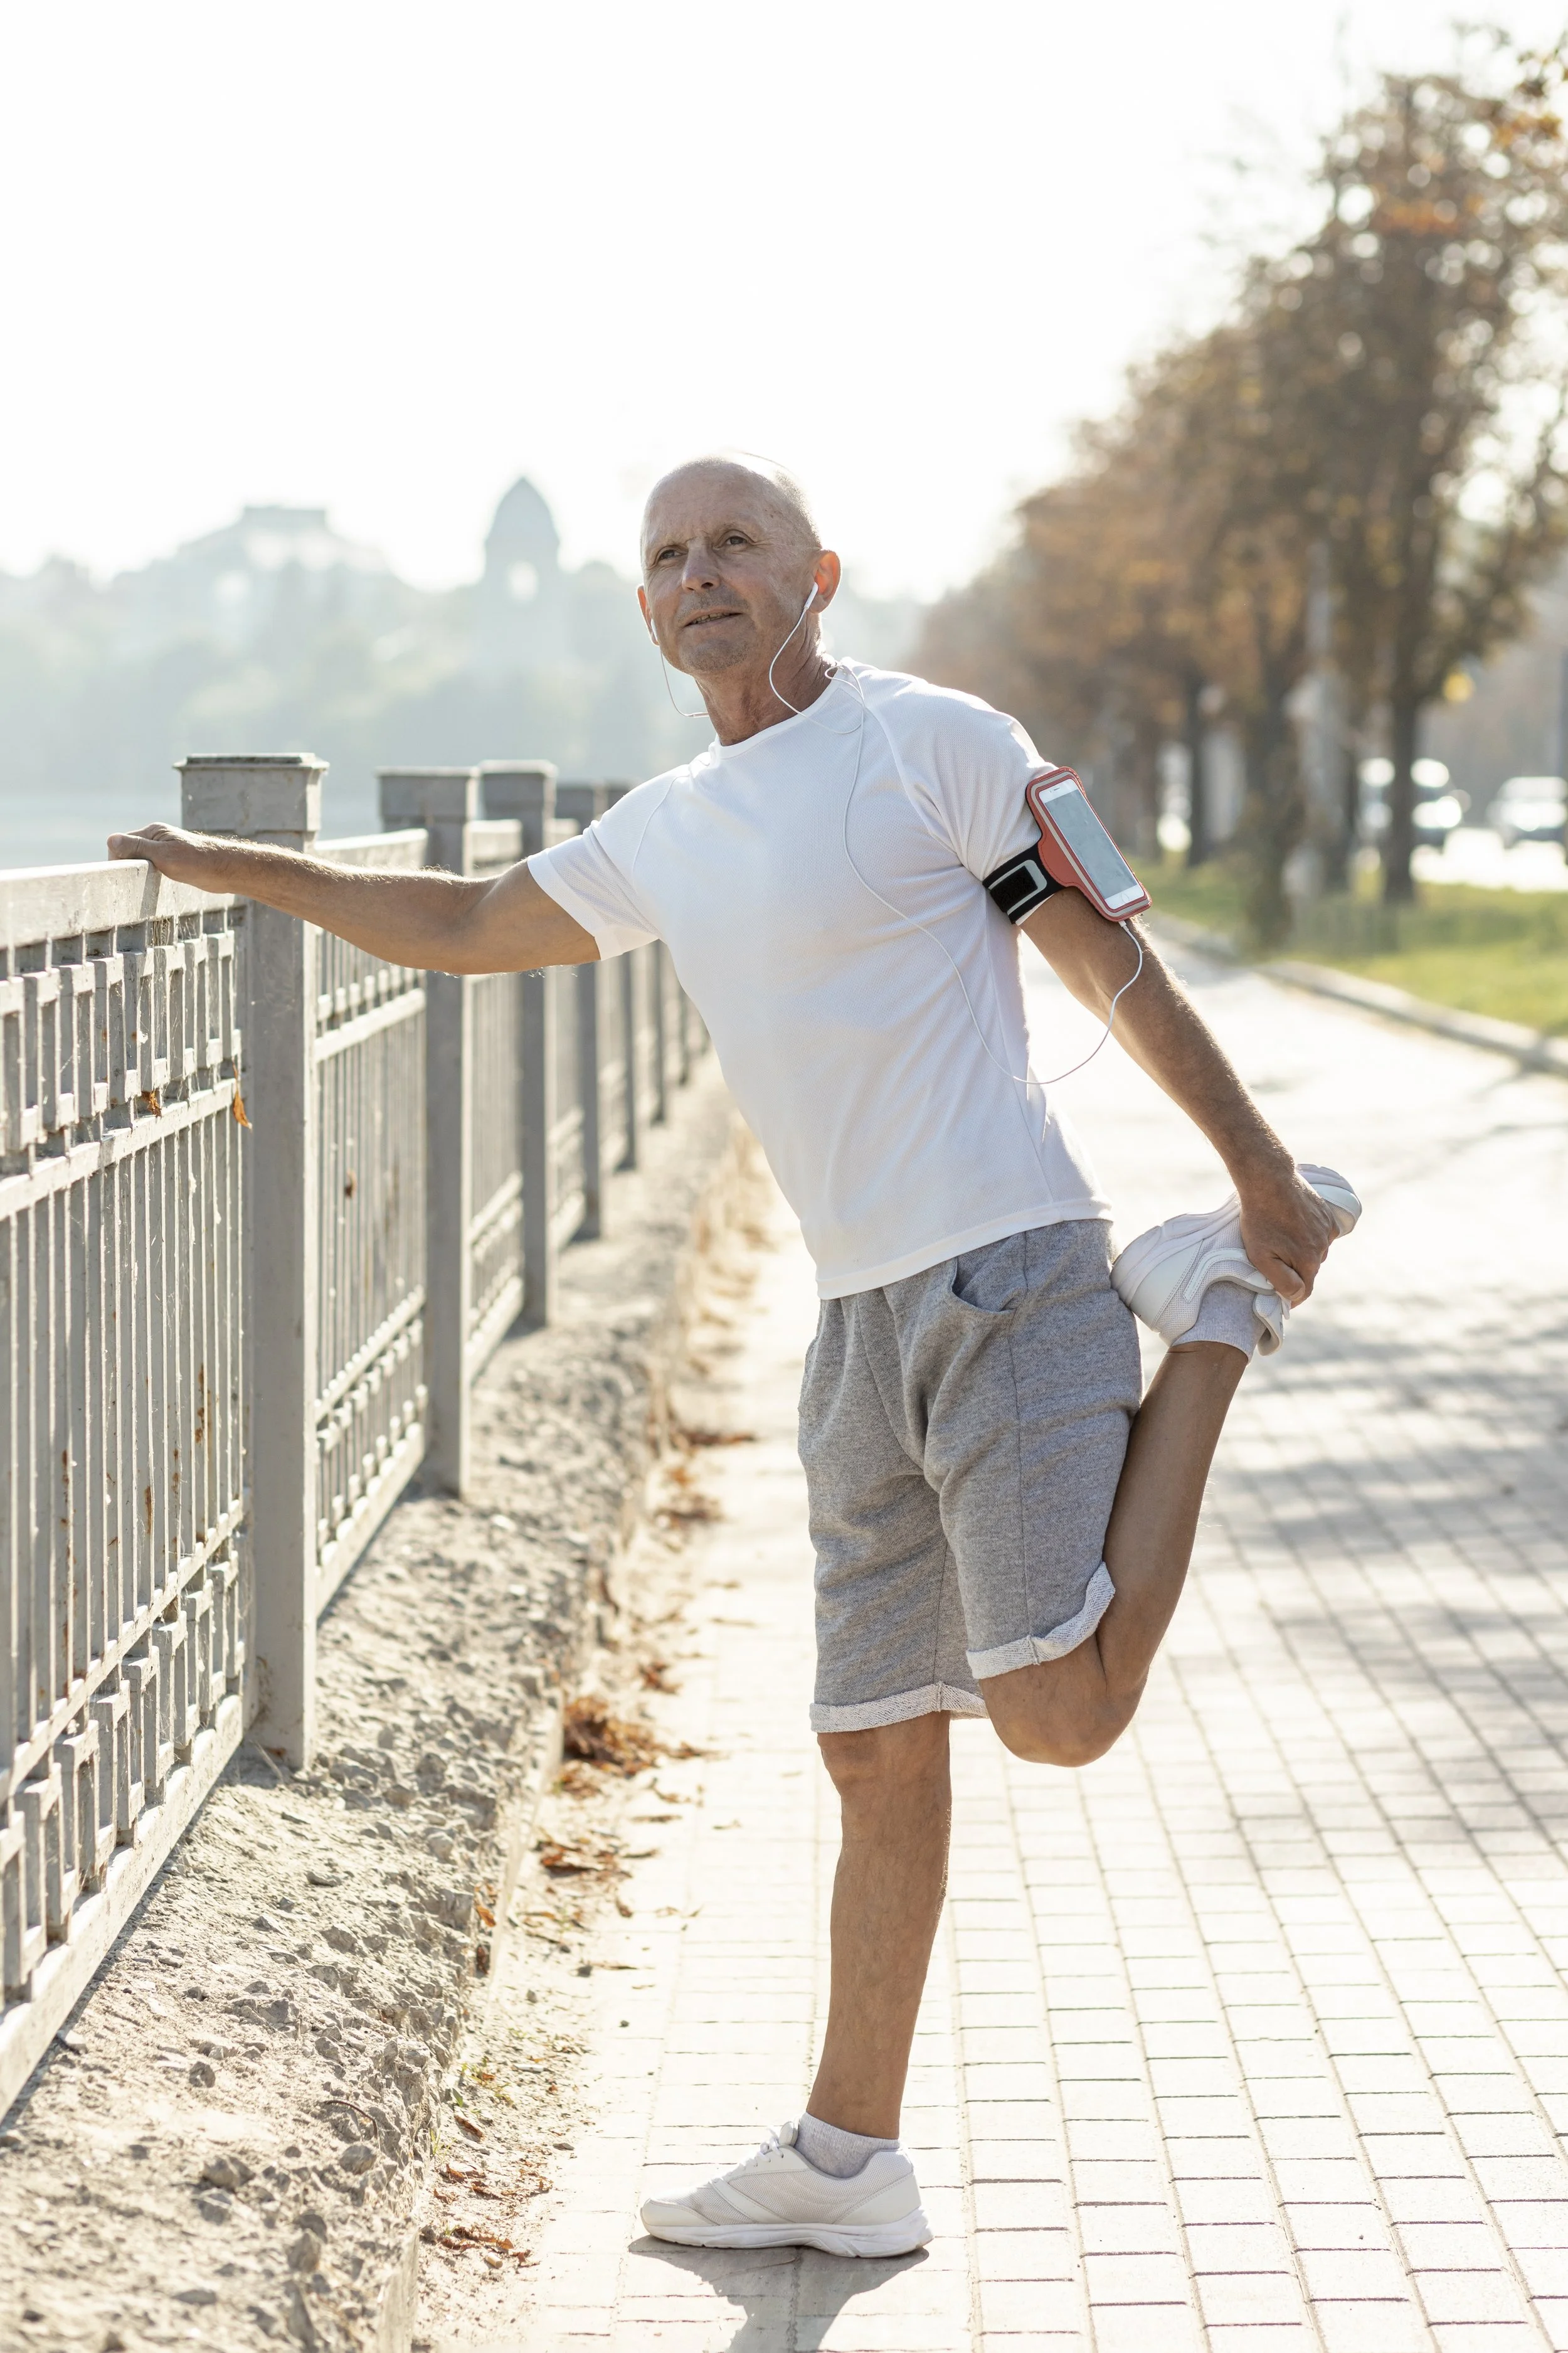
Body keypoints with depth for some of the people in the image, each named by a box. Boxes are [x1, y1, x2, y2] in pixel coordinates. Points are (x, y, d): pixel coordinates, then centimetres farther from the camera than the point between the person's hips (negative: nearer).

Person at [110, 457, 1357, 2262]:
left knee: (1060, 1715, -16)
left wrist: (1260, 1166, -6)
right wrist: (231, 867, 32)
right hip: (865, 1324, 6)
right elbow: (463, 928, 31)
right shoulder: (666, 837, 17)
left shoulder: (935, 743, -3)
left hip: (1007, 1282, -6)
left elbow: (1110, 963, -3)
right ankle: (844, 2164, 18)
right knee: (878, 1754, 9)